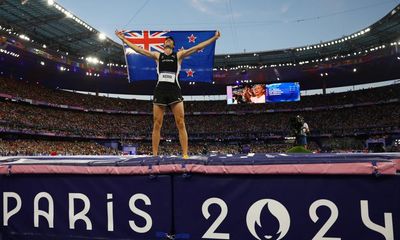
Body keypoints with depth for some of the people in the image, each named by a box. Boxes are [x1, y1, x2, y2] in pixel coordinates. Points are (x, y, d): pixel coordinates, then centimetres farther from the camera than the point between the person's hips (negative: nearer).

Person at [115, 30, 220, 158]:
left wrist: (214, 38, 5)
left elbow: (197, 47, 10)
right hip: (160, 90, 2)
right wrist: (123, 39, 17)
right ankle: (154, 155, 5)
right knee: (157, 125, 0)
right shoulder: (157, 55, 20)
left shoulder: (179, 55, 16)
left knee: (180, 124, -8)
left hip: (174, 90, -1)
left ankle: (185, 154, -8)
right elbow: (138, 49, 19)